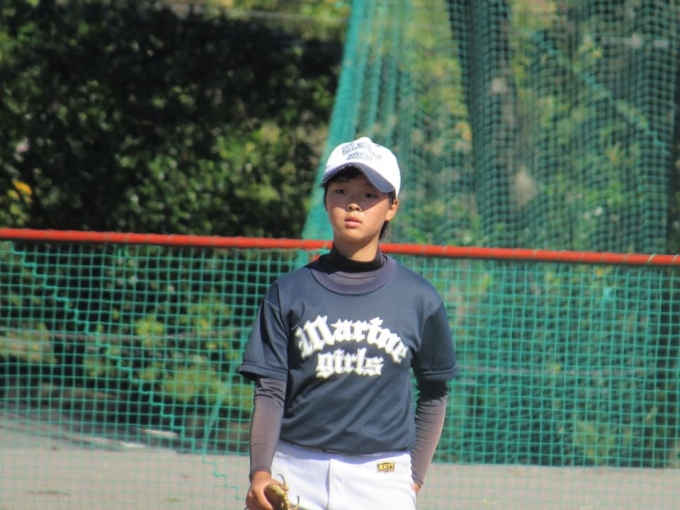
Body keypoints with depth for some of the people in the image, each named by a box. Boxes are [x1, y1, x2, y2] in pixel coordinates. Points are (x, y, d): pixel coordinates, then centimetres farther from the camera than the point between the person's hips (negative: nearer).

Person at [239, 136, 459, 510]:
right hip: (295, 476, 1)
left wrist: (414, 476, 8)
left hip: (382, 479, -1)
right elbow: (270, 391, 1)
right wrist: (260, 472, -12)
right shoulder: (290, 293, 5)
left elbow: (434, 392, 14)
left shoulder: (419, 299, 4)